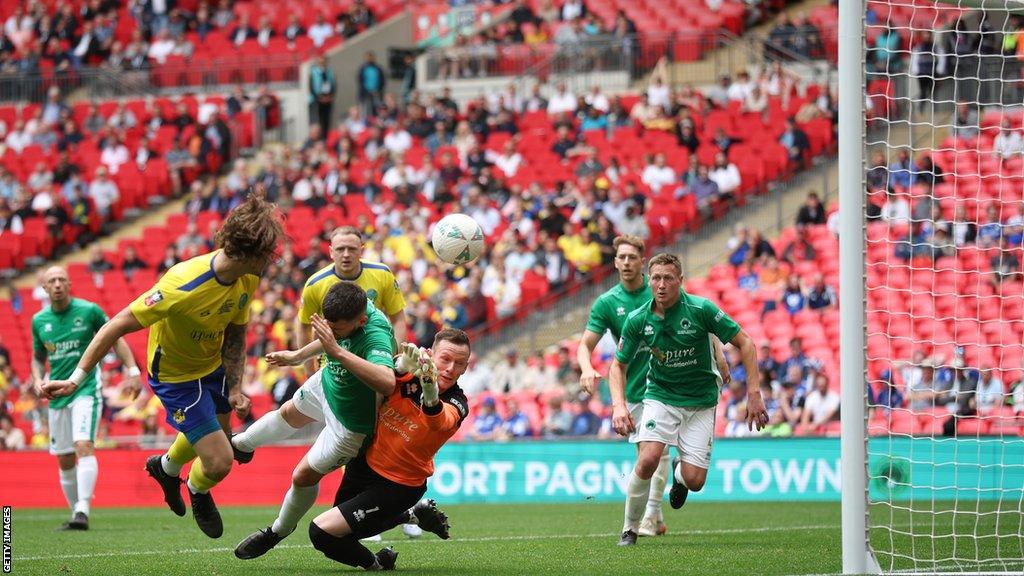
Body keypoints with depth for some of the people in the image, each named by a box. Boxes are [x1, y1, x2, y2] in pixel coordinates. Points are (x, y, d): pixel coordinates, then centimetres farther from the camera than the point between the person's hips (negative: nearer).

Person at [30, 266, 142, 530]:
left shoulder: (89, 311, -5)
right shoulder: (39, 320, 6)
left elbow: (116, 339, 4)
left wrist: (132, 371, -4)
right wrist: (37, 379, -1)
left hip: (86, 390, -5)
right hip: (57, 396, 5)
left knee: (84, 446, -22)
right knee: (65, 460, 7)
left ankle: (83, 510, -29)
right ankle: (75, 511, 20)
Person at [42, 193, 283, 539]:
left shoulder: (247, 278, -17)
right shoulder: (184, 286, -40)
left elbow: (235, 334, 1)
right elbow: (117, 326, -33)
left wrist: (234, 388, -6)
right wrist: (76, 380, -32)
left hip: (214, 365, 7)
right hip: (175, 374, -7)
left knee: (218, 431, 28)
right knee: (219, 462, -12)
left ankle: (166, 467, 61)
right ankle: (197, 493, 26)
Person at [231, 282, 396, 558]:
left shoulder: (376, 336, -45)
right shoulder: (354, 307, -22)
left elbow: (387, 383, -65)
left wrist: (337, 350, -63)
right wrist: (298, 356, 18)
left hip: (351, 421, -8)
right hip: (327, 382, 8)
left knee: (304, 475, 6)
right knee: (288, 414, 34)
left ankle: (279, 531, 37)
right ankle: (240, 445, 66)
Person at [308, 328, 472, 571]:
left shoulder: (456, 406, -25)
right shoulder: (408, 376, -15)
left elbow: (439, 422, -46)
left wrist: (431, 398, -70)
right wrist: (402, 366, -46)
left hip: (398, 486, -6)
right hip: (366, 464, 6)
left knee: (322, 532, -15)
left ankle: (374, 564, 8)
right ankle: (414, 515, 35)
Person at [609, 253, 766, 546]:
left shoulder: (701, 309, -17)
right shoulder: (638, 320, -9)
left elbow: (744, 343, -10)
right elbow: (618, 365, 4)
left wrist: (754, 393, -16)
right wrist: (619, 405, -13)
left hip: (701, 401, -1)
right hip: (661, 395, 1)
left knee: (694, 480, -11)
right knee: (648, 460, -25)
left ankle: (679, 472, 30)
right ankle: (629, 529, -4)